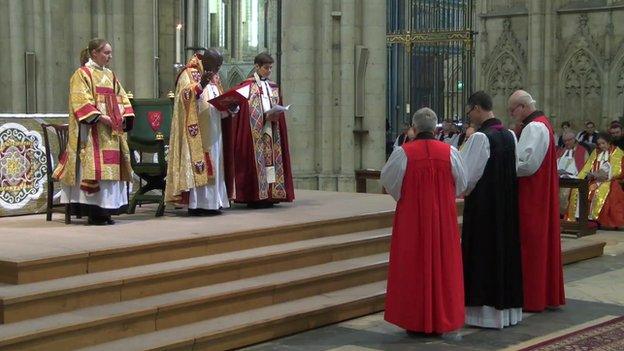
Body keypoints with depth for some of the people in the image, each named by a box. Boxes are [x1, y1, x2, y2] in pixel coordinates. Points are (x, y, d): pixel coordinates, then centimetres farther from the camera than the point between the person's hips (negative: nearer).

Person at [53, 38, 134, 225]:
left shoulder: (110, 75, 19)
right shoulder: (82, 74, -3)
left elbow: (121, 98, 19)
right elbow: (81, 100, -14)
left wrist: (124, 117, 1)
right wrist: (99, 116, -22)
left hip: (112, 130, 7)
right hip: (93, 129, -7)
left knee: (110, 166, 5)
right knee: (94, 166, -10)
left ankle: (105, 211, 9)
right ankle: (94, 212, -8)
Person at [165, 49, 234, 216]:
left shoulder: (213, 77, 19)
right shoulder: (189, 74, -5)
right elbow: (184, 97, -18)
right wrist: (200, 85, -32)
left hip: (213, 131, 8)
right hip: (197, 131, -8)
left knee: (213, 165, 7)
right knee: (198, 165, -10)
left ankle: (212, 202, 11)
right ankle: (196, 204, -8)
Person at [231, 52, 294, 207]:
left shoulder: (273, 87, 15)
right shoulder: (247, 86, -2)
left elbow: (278, 110, 14)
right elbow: (247, 113, -10)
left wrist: (276, 116, -6)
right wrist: (266, 117, -22)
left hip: (271, 130, 5)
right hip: (254, 132, -5)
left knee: (271, 159, 2)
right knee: (256, 160, -8)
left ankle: (269, 196, 5)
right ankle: (255, 197, -7)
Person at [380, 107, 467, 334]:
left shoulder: (403, 153, -11)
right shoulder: (449, 152, -4)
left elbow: (387, 180, 0)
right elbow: (461, 183, 6)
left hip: (411, 218, -2)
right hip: (443, 219, 2)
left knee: (413, 265, 7)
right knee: (442, 264, 10)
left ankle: (416, 321, 10)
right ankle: (441, 321, 15)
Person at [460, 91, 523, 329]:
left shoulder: (480, 137, -17)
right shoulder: (510, 135, 6)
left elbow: (466, 174, -16)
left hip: (483, 206, -7)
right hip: (507, 205, 8)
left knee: (484, 254, 0)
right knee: (505, 250, 13)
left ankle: (486, 310, 5)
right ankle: (508, 308, 20)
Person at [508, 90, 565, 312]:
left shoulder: (534, 128, -17)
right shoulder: (541, 123, 15)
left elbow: (527, 163, -24)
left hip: (531, 198, -10)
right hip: (541, 194, 10)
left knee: (531, 245, -3)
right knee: (543, 242, 13)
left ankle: (532, 298, 4)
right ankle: (549, 294, 20)